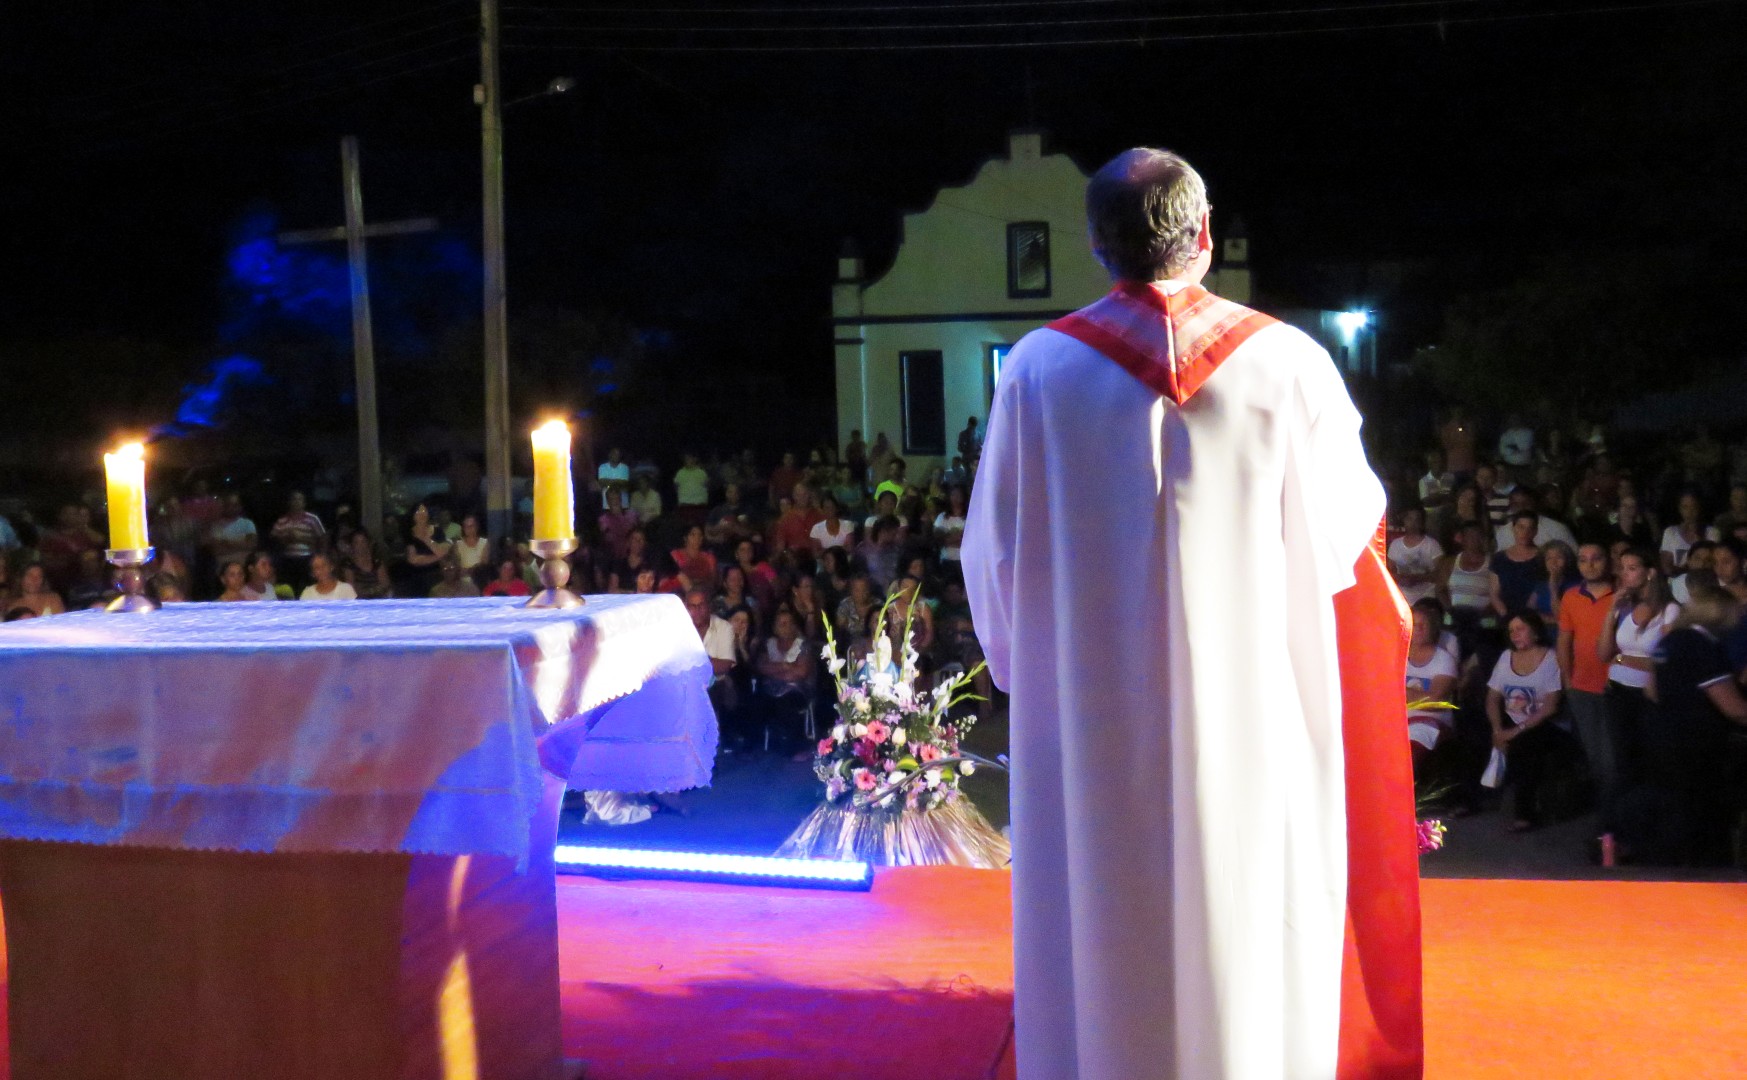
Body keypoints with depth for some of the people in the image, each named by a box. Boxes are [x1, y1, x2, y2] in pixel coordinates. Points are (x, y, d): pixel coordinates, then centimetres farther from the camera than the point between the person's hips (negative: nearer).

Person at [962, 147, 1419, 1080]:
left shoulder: (1039, 369, -7)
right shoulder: (1288, 364, -7)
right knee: (1251, 929, 13)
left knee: (1105, 942, 11)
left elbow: (993, 549, -1)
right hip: (1252, 710, 0)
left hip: (1090, 717, 0)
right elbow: (1344, 529, 3)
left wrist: (1020, 660, 15)